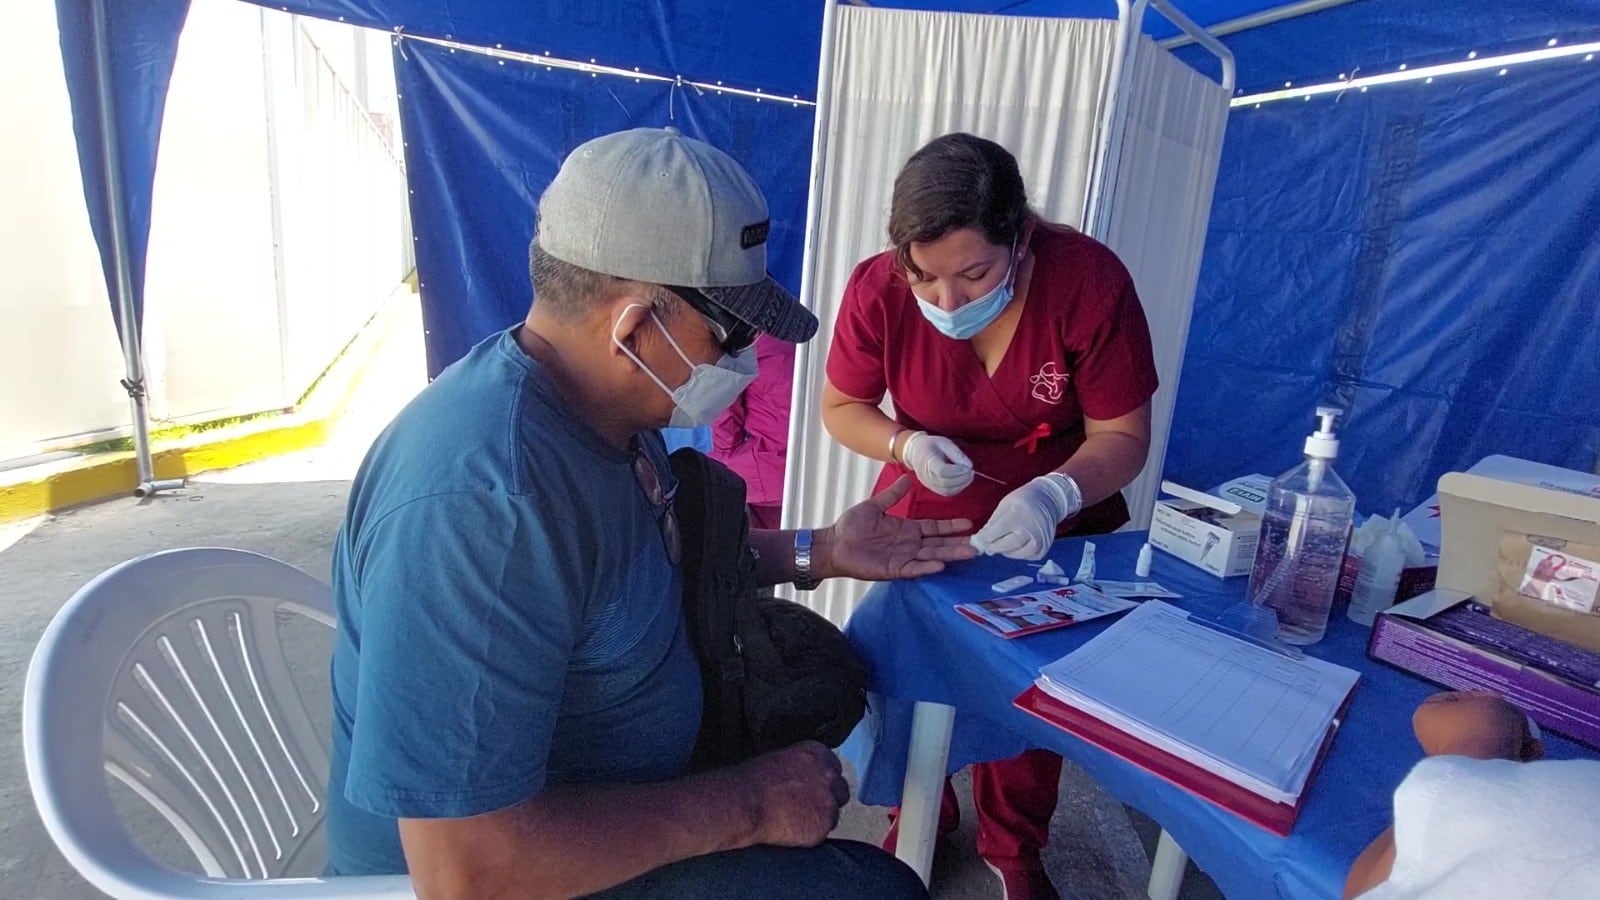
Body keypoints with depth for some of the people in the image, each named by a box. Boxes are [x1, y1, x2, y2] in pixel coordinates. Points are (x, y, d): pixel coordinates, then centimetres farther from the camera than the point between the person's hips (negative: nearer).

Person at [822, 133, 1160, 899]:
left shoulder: (1089, 281, -26)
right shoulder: (878, 289, -23)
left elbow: (1123, 436, -20)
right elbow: (841, 407, -9)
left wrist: (1053, 495, -40)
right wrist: (907, 447, -29)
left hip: (1056, 528, 0)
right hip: (927, 519, 1)